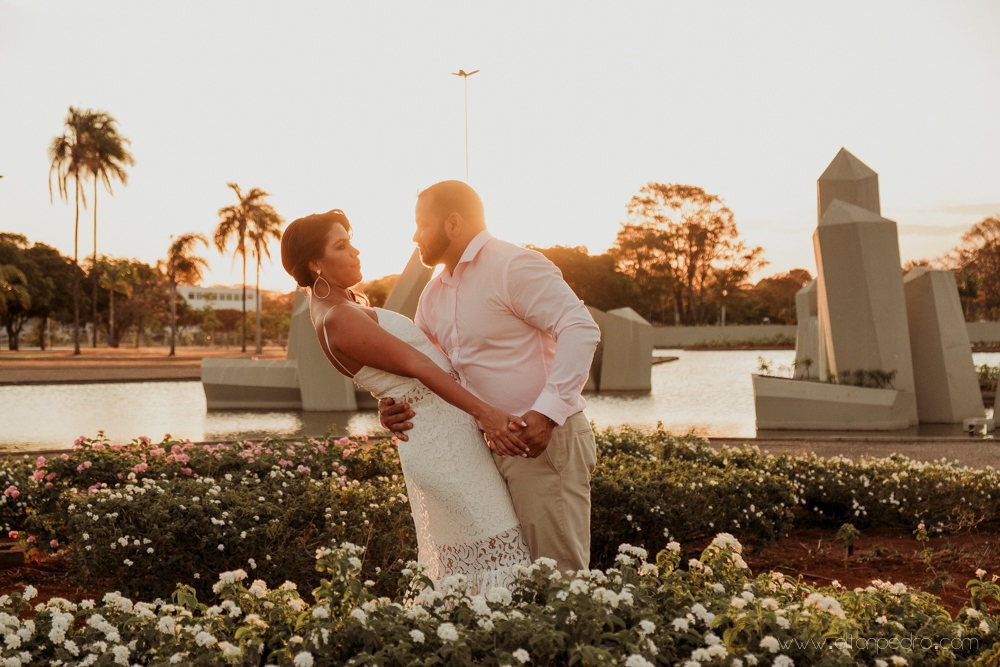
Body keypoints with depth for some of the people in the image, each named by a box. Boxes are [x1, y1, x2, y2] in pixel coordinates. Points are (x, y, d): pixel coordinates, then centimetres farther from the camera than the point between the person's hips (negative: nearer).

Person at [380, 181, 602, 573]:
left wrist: (547, 411, -30)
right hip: (491, 449, 9)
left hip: (545, 440, -9)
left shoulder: (514, 266, -12)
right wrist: (393, 407, -3)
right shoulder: (434, 294, 15)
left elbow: (581, 330, -21)